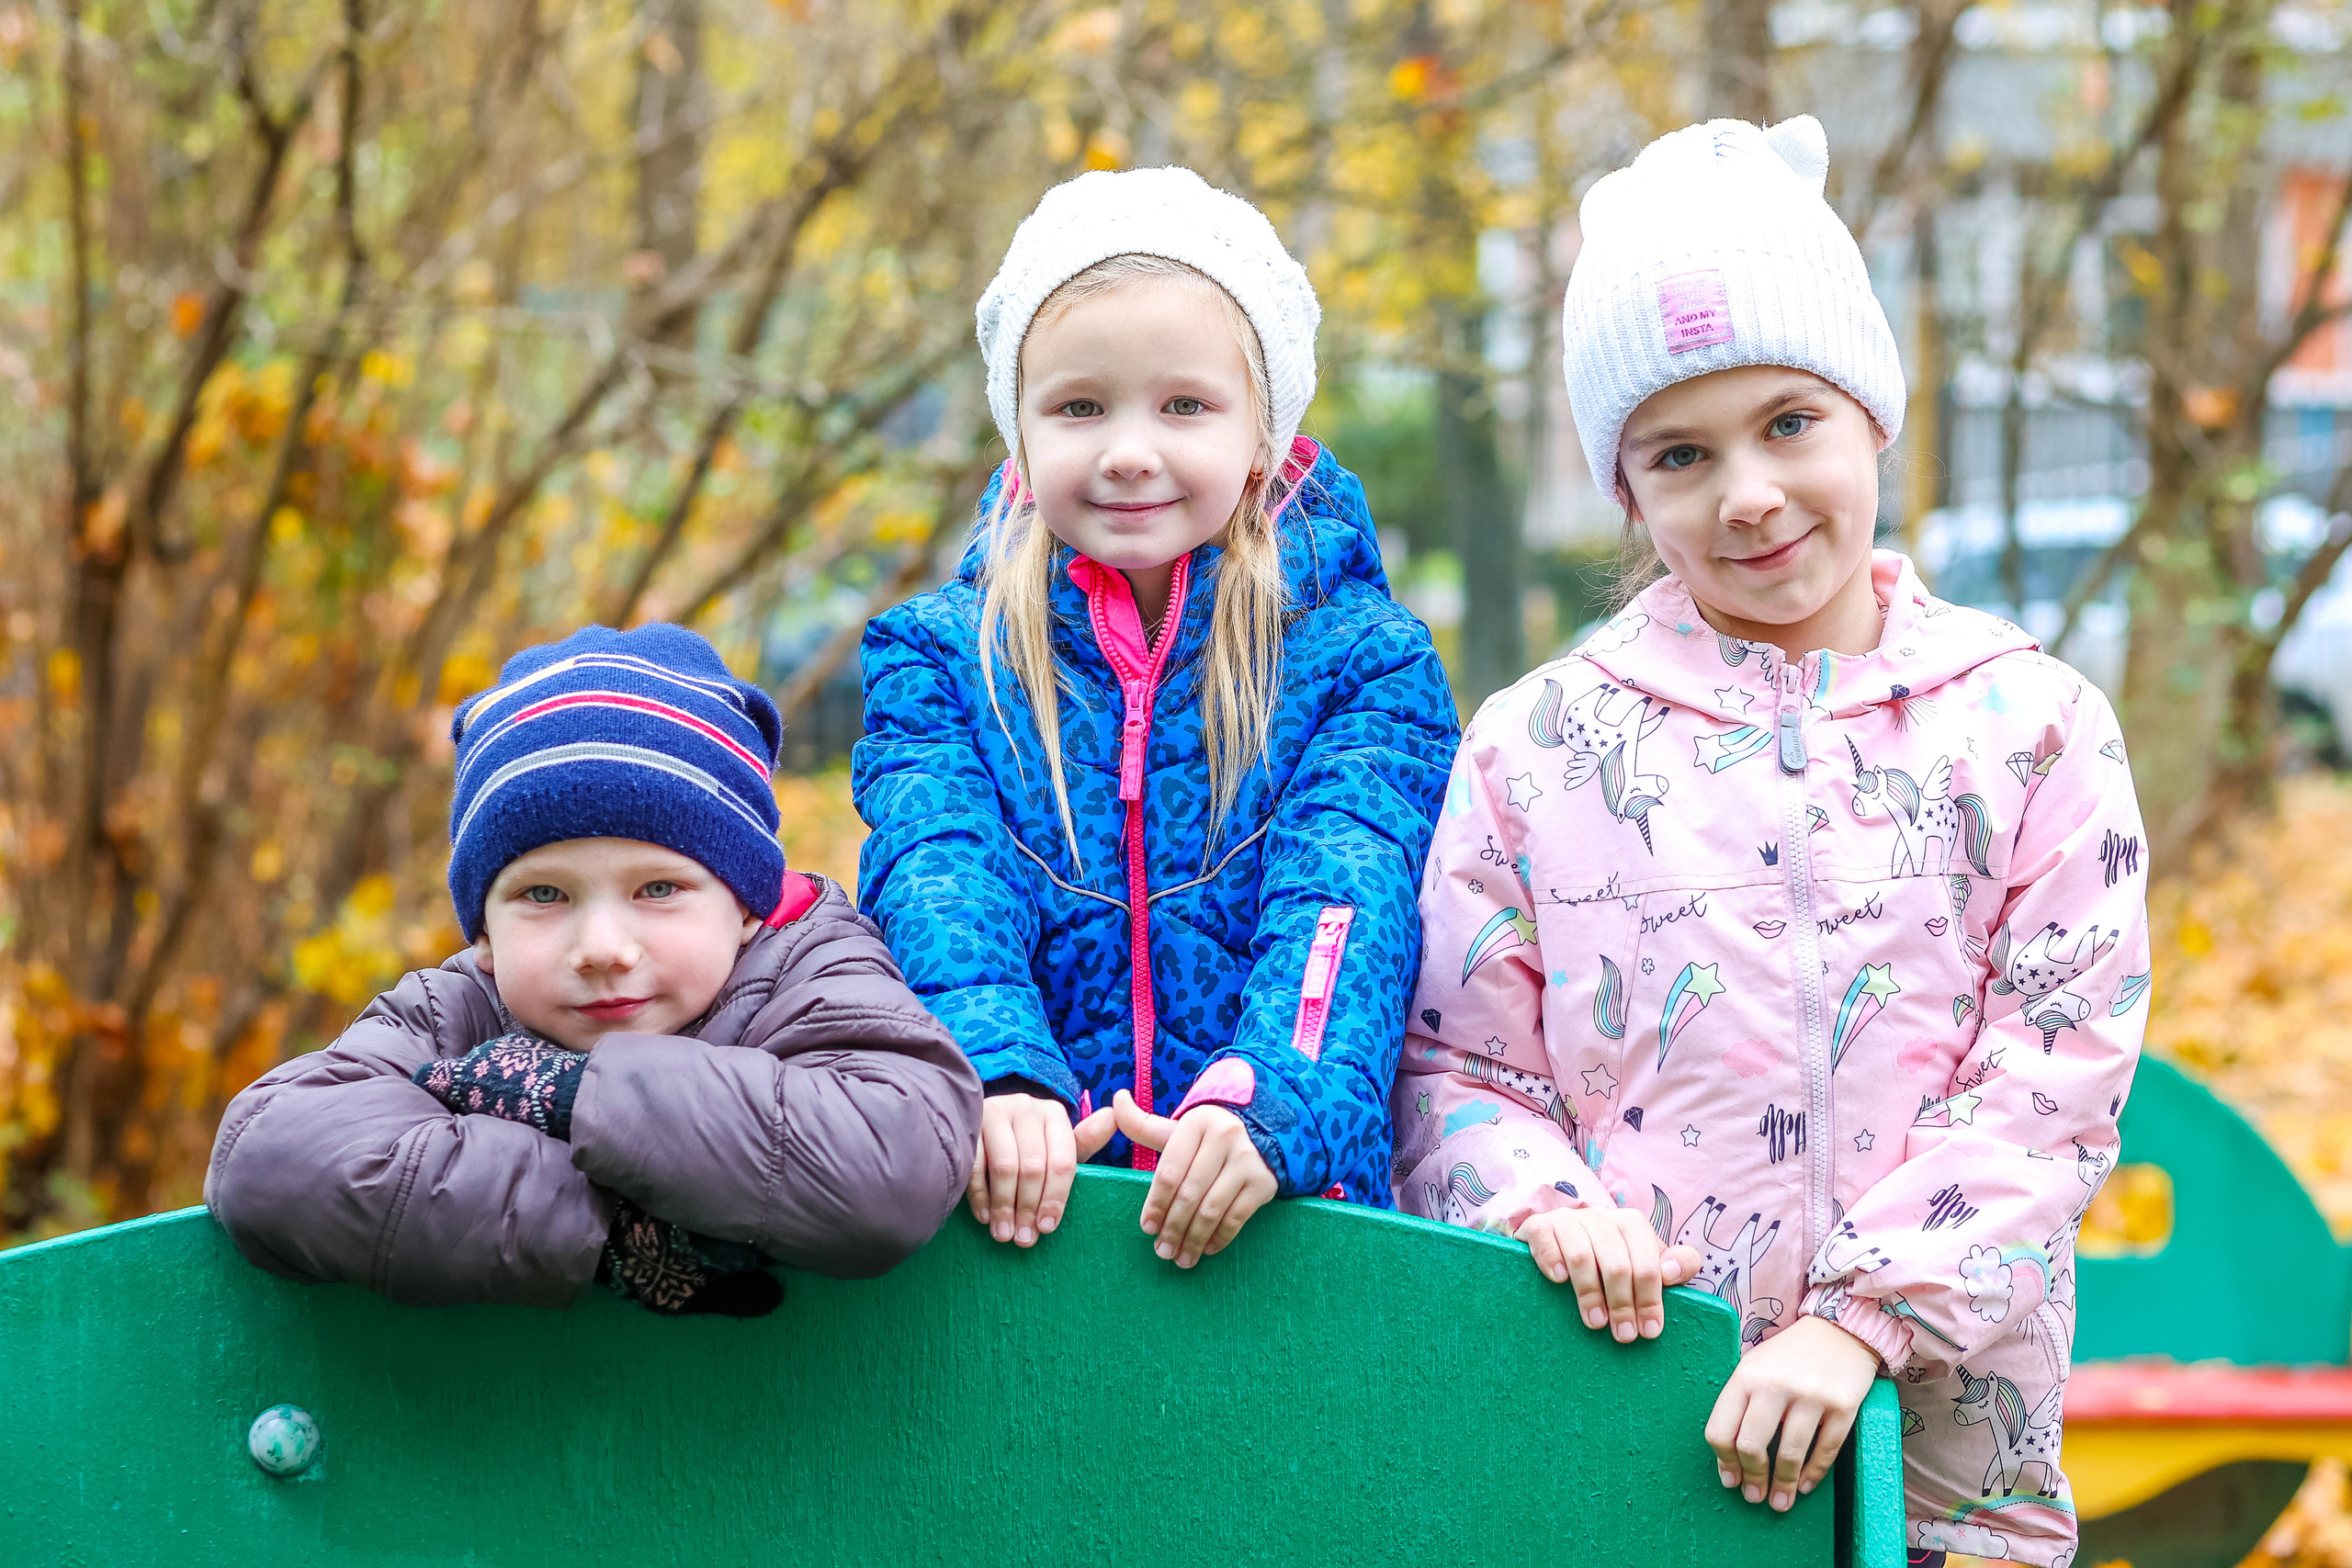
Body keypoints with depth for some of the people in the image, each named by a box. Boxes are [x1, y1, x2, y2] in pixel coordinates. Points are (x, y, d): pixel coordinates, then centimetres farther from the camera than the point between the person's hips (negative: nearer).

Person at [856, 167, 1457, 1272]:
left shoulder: (1363, 661, 11)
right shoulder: (939, 656, 15)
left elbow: (1342, 909, -3)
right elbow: (937, 880, 0)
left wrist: (1264, 1106, -22)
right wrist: (996, 1077, -20)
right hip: (1011, 1210, 1)